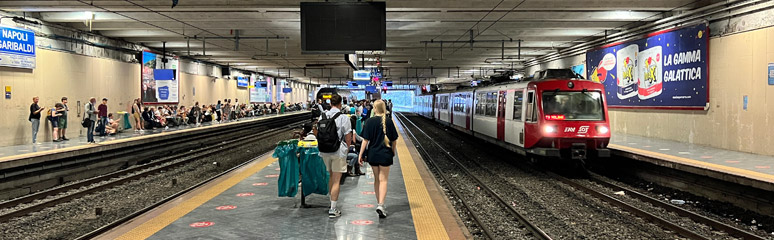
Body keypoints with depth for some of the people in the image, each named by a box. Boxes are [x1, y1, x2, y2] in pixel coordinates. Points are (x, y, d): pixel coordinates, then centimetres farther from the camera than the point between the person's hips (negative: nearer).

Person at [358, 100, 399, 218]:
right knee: (383, 180, 1)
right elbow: (394, 140, 3)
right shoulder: (389, 121, -4)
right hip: (386, 155, -1)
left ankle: (379, 203, 25)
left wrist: (361, 155, -3)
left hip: (373, 154, 1)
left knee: (376, 179, 15)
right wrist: (393, 152, 20)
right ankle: (381, 205, -14)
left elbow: (366, 140, -8)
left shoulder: (370, 121, -6)